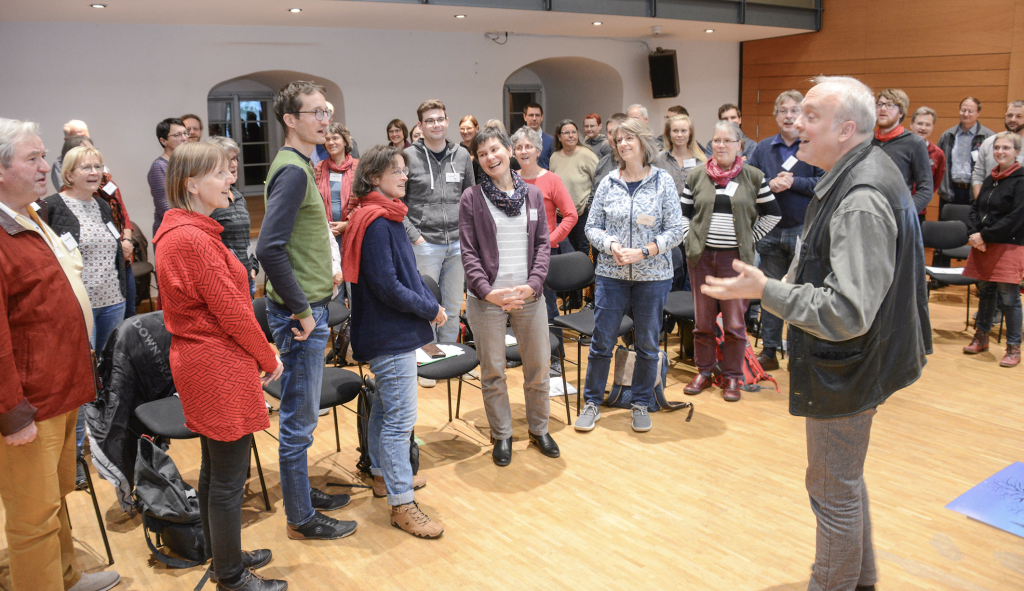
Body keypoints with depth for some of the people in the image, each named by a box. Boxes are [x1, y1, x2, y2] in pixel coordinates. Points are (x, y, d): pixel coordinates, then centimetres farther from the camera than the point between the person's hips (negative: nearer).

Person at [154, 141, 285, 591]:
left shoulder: (178, 232, 11)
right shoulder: (194, 239, -21)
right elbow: (230, 310, -19)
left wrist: (259, 355, 10)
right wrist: (269, 359, -6)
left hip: (201, 363, 11)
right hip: (220, 368, -11)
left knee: (214, 468, 21)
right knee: (229, 479, 3)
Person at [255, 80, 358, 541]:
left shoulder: (298, 165, 12)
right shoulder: (293, 170, -18)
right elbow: (269, 248, -27)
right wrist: (301, 310, -21)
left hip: (307, 306, 10)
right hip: (300, 312, -10)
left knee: (302, 414, 20)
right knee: (300, 419, 3)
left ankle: (303, 494, 35)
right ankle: (301, 518, 16)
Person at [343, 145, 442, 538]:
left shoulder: (389, 217, 11)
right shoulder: (376, 223, -20)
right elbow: (387, 287, -23)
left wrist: (431, 302, 2)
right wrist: (431, 310, -13)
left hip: (392, 332, 10)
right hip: (391, 335, -10)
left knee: (386, 406, 22)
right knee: (401, 417, -4)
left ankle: (383, 474, 39)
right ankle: (402, 505, 5)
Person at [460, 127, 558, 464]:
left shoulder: (533, 194, 7)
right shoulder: (471, 198, -1)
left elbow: (543, 244, 6)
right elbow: (469, 252, -3)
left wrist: (533, 284, -8)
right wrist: (487, 291, -15)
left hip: (529, 295, 3)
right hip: (487, 298, -2)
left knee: (539, 367, 10)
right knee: (492, 372, 7)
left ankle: (539, 429, 31)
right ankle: (502, 435, 25)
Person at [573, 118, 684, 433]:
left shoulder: (663, 181, -1)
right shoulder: (608, 183, 3)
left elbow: (675, 231, -4)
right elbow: (592, 226, 5)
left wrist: (642, 252, -15)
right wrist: (611, 245, -14)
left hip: (653, 276, -1)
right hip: (611, 274, 1)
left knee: (647, 344, 9)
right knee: (602, 341, 4)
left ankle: (641, 404, 25)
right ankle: (592, 403, 18)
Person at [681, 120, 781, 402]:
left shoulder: (754, 177, 1)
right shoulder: (696, 176, 6)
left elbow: (773, 213, 8)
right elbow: (683, 213, 13)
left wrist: (751, 239, 3)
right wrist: (689, 240, 2)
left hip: (736, 258, -2)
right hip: (701, 255, 2)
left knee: (735, 322, 2)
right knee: (702, 319, 8)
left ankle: (732, 377, 15)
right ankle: (703, 372, 22)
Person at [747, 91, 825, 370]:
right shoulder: (763, 148, 9)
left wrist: (793, 182, -19)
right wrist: (770, 185, -15)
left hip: (804, 231, -4)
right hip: (770, 231, 4)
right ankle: (769, 352, 22)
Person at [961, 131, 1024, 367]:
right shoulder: (990, 179, 13)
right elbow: (975, 208, 13)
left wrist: (985, 235, -16)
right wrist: (973, 234, -4)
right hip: (983, 245, 7)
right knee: (985, 292, 15)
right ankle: (981, 337, 28)